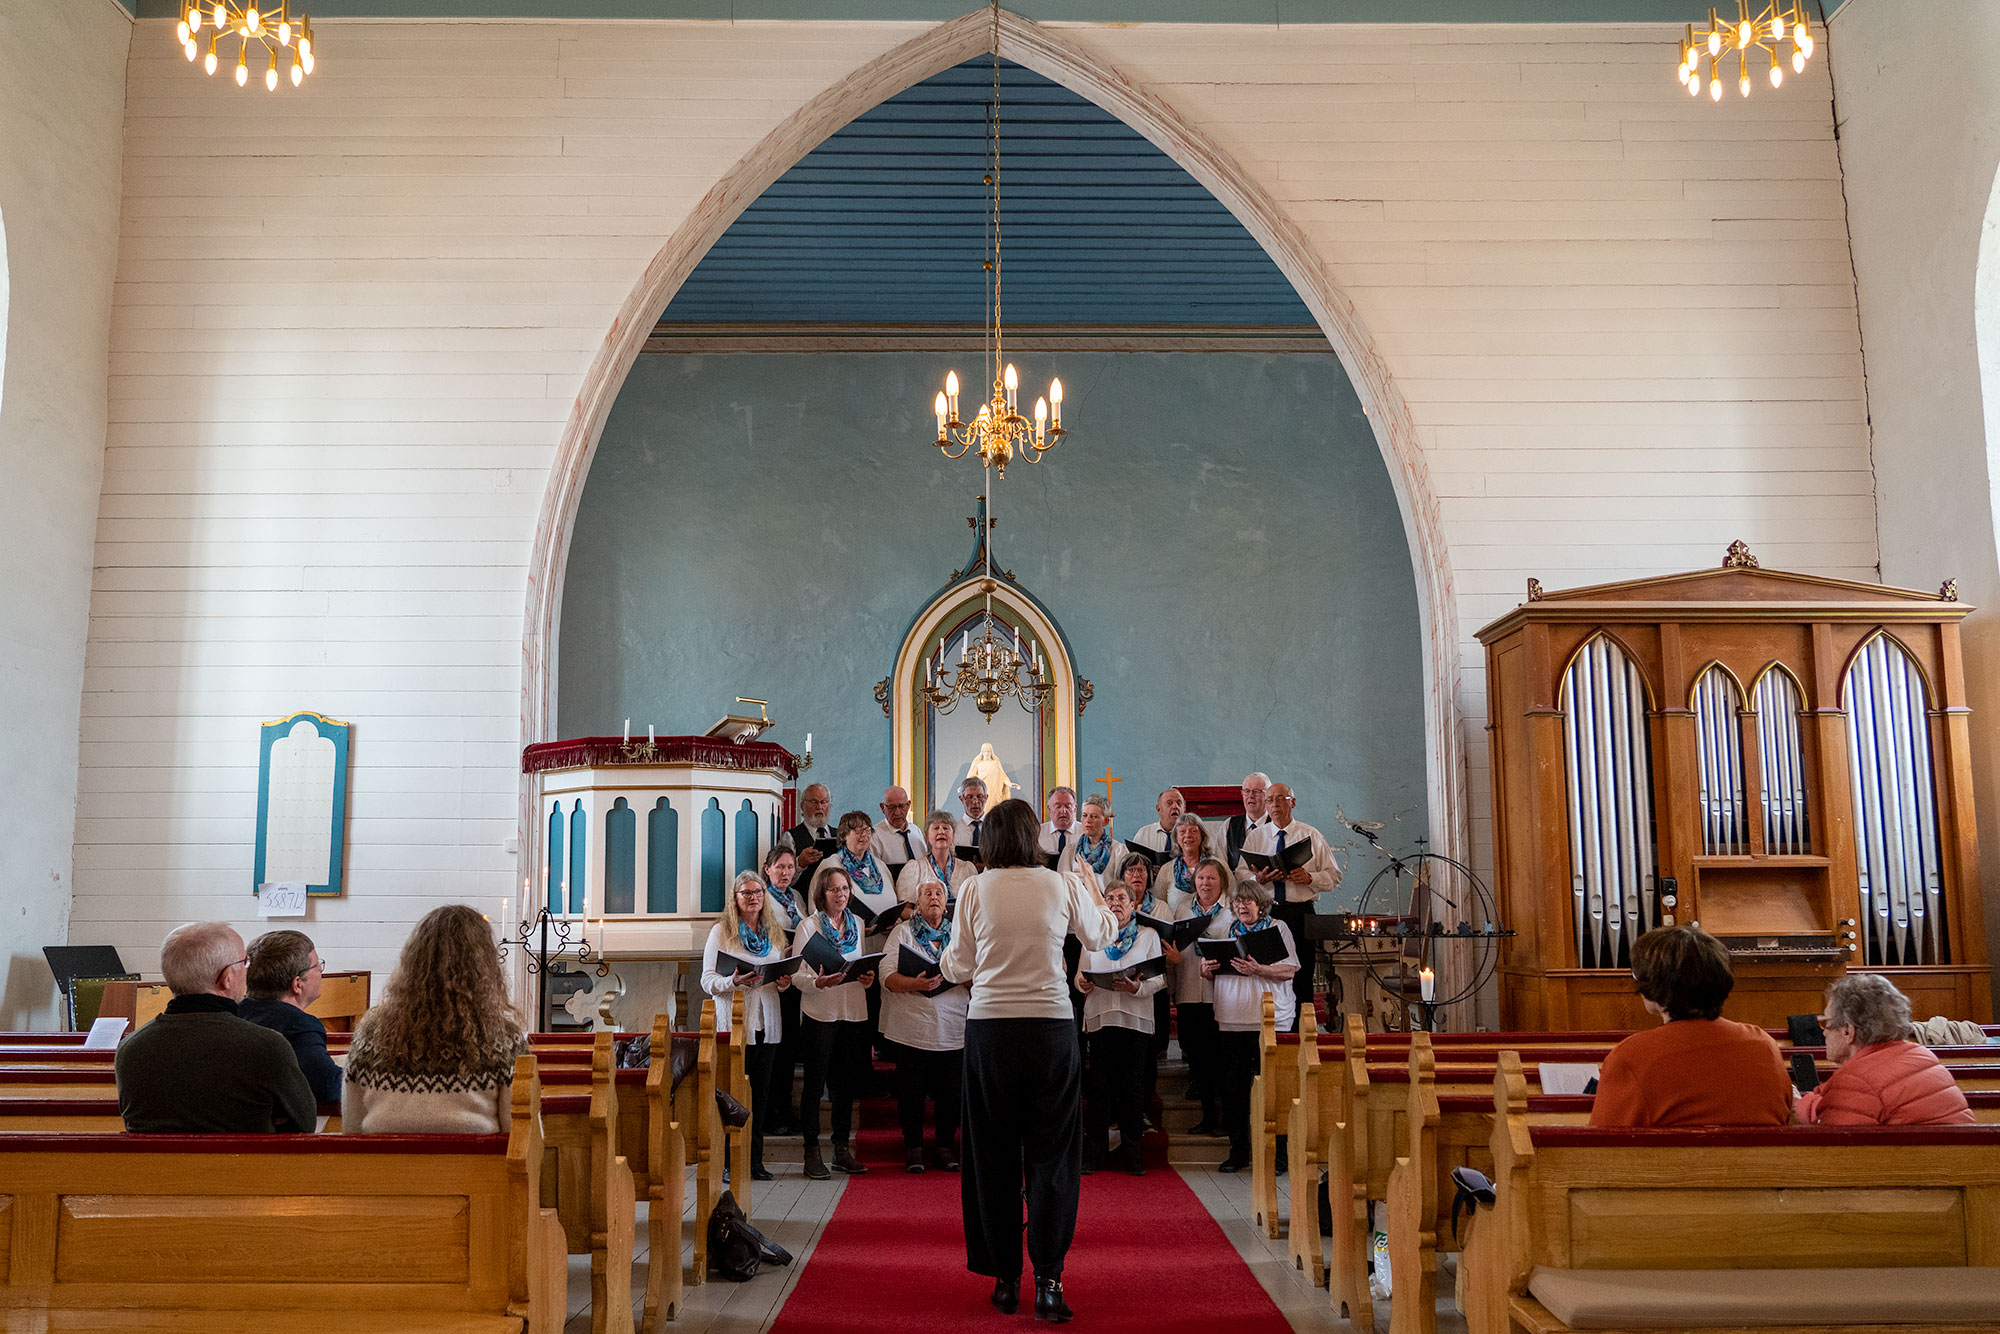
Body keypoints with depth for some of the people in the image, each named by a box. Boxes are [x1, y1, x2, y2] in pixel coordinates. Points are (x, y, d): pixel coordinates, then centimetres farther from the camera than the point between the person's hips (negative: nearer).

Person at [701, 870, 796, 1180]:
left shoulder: (776, 932, 12)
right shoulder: (721, 931, 0)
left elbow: (786, 973, 19)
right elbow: (708, 980, -4)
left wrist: (785, 983, -3)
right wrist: (733, 982, -22)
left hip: (767, 1021, 4)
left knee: (761, 1090, 6)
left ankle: (755, 1160, 13)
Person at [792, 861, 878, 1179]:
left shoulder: (856, 924, 12)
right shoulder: (809, 926, -3)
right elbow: (796, 975, -8)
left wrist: (867, 978, -2)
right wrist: (818, 982, -27)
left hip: (854, 1013, 5)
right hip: (819, 1013, -4)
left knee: (846, 1083, 9)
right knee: (815, 1083, 0)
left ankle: (842, 1148, 18)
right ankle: (812, 1152, 6)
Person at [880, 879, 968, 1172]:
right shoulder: (903, 932, 5)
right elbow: (887, 976, -5)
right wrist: (915, 984, -22)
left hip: (952, 1029, 2)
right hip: (913, 1028, -2)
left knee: (950, 1093, 3)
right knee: (912, 1091, 1)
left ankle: (945, 1146, 17)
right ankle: (913, 1147, 15)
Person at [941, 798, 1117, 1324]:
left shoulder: (974, 890, -3)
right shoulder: (1062, 886, -1)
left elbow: (957, 968, 3)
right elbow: (1101, 935, 18)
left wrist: (948, 961, 26)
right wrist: (1091, 891, 36)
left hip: (989, 1028, 0)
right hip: (1052, 1027, 0)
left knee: (993, 1154, 11)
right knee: (1052, 1155, 6)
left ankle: (1005, 1278, 17)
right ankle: (1048, 1280, 2)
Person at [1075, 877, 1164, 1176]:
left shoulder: (1149, 936, 11)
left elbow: (1158, 980, 2)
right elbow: (1081, 973, 11)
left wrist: (1138, 987, -17)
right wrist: (1082, 983, -12)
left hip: (1136, 1019, -1)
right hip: (1100, 1018, 1)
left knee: (1133, 1087, 1)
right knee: (1100, 1087, 0)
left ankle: (1133, 1154, 10)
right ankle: (1093, 1153, 6)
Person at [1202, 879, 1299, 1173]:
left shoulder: (1277, 928, 4)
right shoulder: (1227, 931, 17)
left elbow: (1289, 970, -7)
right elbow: (1216, 974, 19)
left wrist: (1257, 969, -22)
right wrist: (1207, 969, -3)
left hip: (1271, 1020, -4)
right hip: (1231, 1020, 4)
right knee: (1234, 1088, 5)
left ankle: (1277, 1155, 3)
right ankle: (1238, 1152, 14)